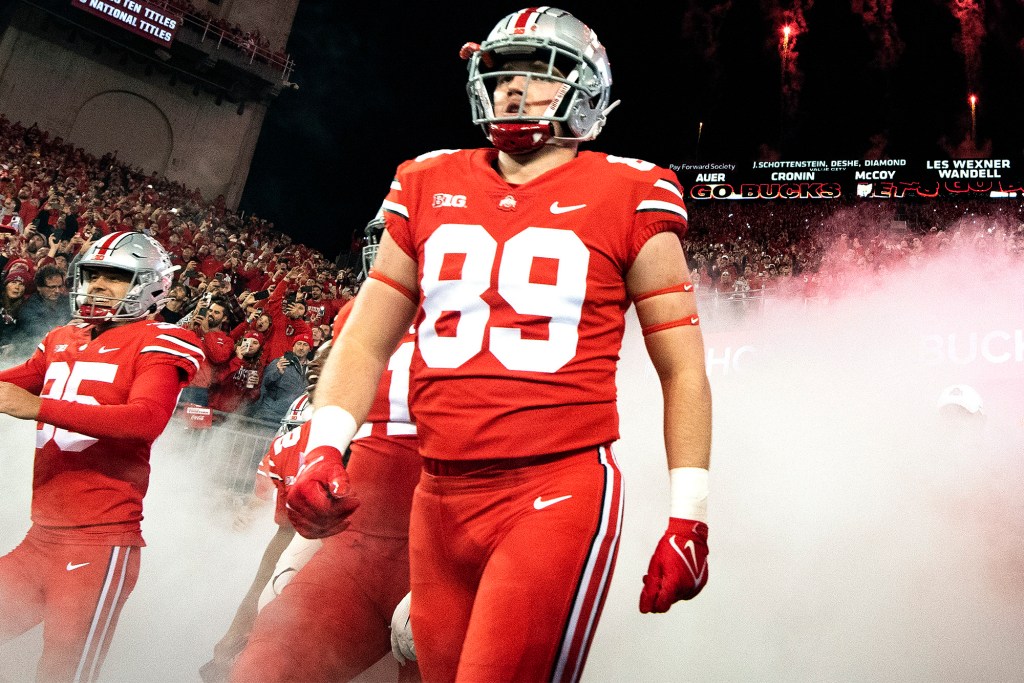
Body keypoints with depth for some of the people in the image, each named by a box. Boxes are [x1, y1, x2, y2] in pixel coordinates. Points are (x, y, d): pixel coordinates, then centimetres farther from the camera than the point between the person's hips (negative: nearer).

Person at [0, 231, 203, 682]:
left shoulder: (158, 343, -4)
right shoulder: (61, 341, 19)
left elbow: (147, 419, -21)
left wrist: (38, 407, -26)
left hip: (100, 541, -7)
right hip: (40, 537, 7)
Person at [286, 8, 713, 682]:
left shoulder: (627, 197, 0)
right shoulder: (429, 187, 11)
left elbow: (683, 368, 2)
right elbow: (367, 338, 13)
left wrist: (689, 517, -1)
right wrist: (324, 448, -1)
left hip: (560, 497, -4)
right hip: (440, 499, 5)